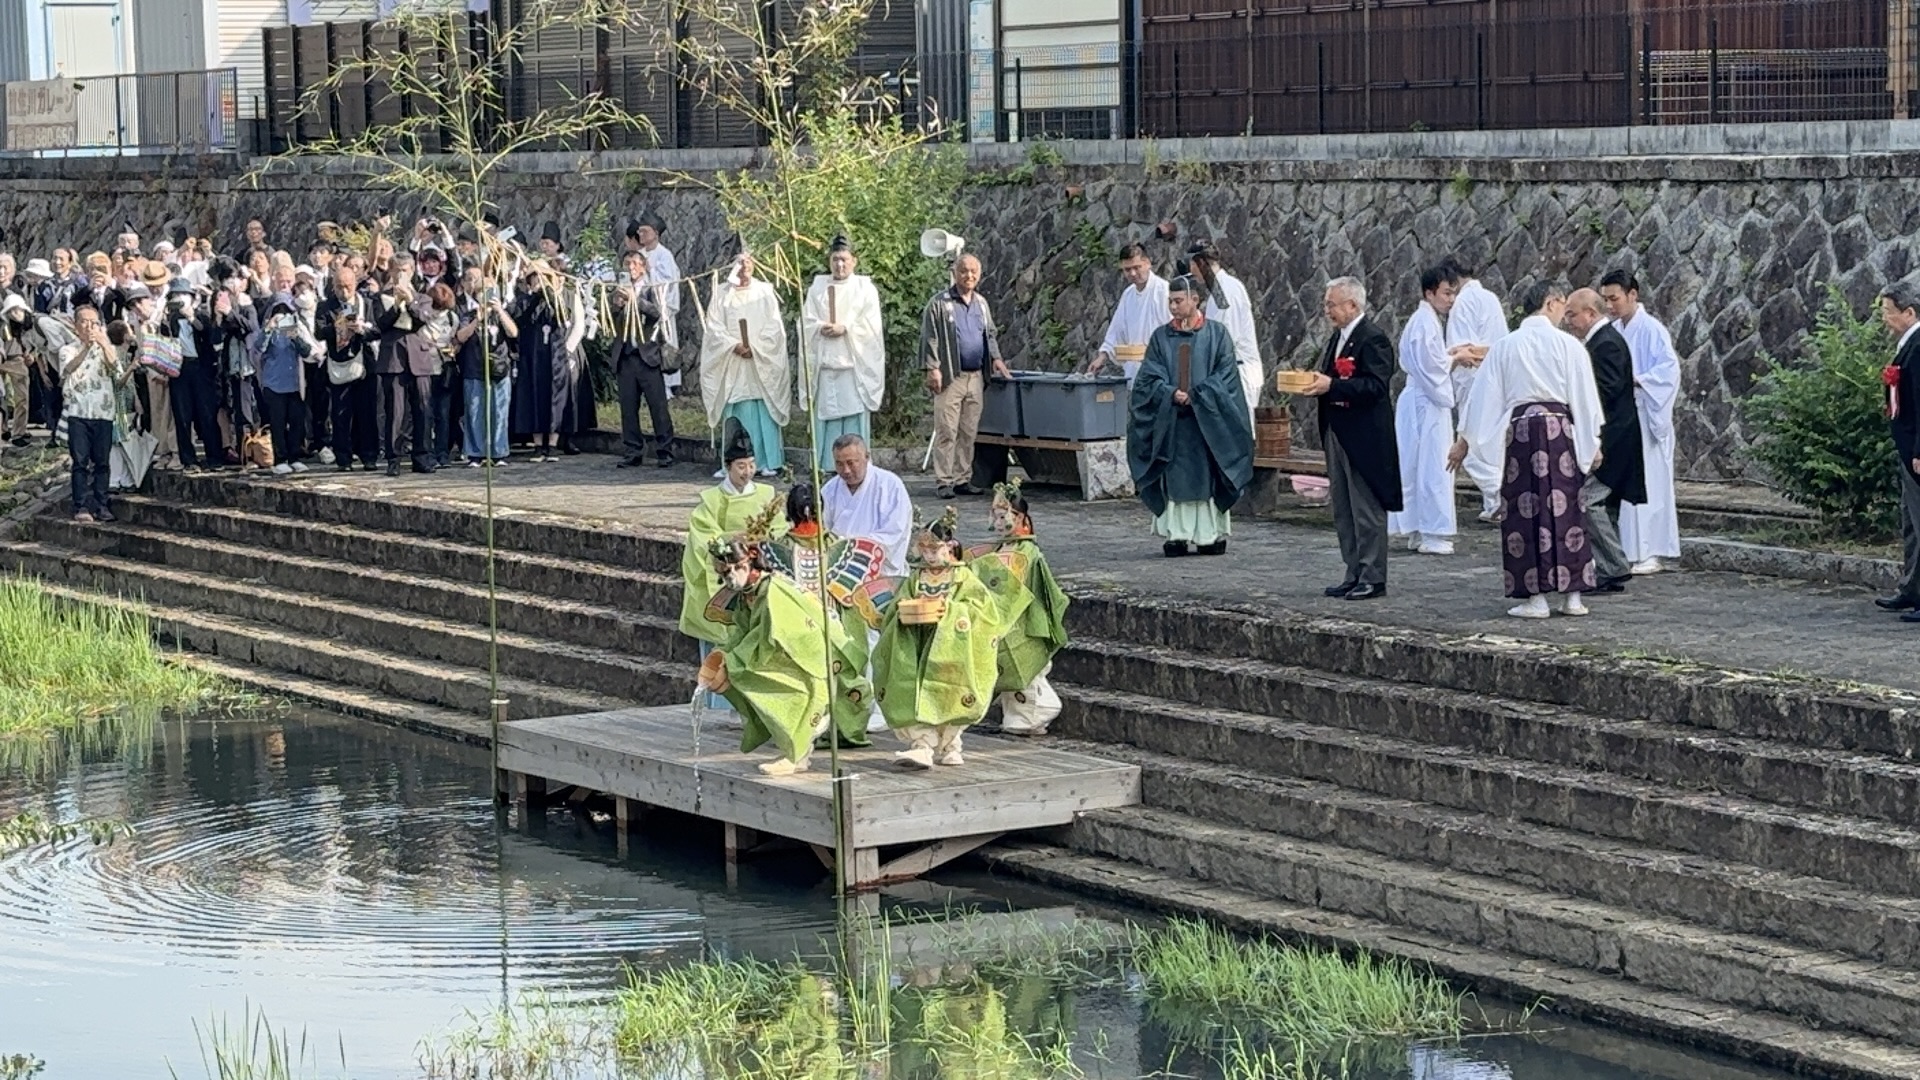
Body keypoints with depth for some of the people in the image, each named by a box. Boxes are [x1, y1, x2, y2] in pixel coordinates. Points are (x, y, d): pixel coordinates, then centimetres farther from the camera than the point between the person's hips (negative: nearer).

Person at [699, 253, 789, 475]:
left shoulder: (764, 291, 9)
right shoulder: (721, 293, 9)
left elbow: (773, 326, 2)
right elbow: (714, 326, 2)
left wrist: (755, 347, -11)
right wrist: (734, 345, -12)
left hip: (761, 362, 0)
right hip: (732, 363, 0)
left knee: (764, 413, -6)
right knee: (740, 414, -5)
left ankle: (768, 462, -6)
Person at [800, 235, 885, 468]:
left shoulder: (865, 288, 8)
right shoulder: (818, 287, 15)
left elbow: (870, 325, -2)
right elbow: (807, 322, 6)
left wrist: (844, 328, -15)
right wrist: (822, 328, -14)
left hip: (855, 364, -2)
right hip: (825, 363, 2)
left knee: (855, 414, -5)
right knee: (825, 413, 0)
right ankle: (825, 465, 2)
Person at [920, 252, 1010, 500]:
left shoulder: (981, 304, 17)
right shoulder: (940, 303, -3)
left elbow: (991, 334, 27)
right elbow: (929, 338, -6)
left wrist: (996, 358, 12)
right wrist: (932, 369, -14)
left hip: (975, 376, 6)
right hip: (950, 377, -6)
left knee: (969, 432, 7)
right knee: (946, 432, -7)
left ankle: (963, 479, 13)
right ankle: (943, 482, -6)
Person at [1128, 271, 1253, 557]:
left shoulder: (1217, 334, 2)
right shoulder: (1161, 337, 8)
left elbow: (1226, 376, -3)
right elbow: (1149, 378, 3)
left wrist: (1196, 395, -13)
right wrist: (1171, 393, -14)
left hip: (1208, 421, -2)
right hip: (1172, 421, 2)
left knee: (1208, 476, -1)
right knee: (1175, 477, 1)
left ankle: (1211, 534, 5)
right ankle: (1178, 535, 4)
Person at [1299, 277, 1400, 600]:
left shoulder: (1373, 339, -13)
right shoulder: (1337, 338, 16)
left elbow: (1375, 386, -22)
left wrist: (1331, 386, -24)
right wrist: (1315, 385, 1)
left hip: (1364, 437, -10)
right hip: (1337, 435, 10)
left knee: (1367, 510, -4)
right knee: (1344, 510, 12)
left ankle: (1372, 578, 1)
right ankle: (1354, 574, 19)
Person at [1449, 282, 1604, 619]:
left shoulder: (1504, 347, 6)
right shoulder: (1568, 345, 1)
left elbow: (1483, 394, 7)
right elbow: (1585, 397, 1)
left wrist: (1464, 441, 12)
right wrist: (1592, 442, 9)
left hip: (1520, 429, 0)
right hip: (1560, 428, 0)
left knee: (1524, 511, 3)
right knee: (1564, 509, 6)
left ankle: (1536, 597, 0)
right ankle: (1572, 595, 7)